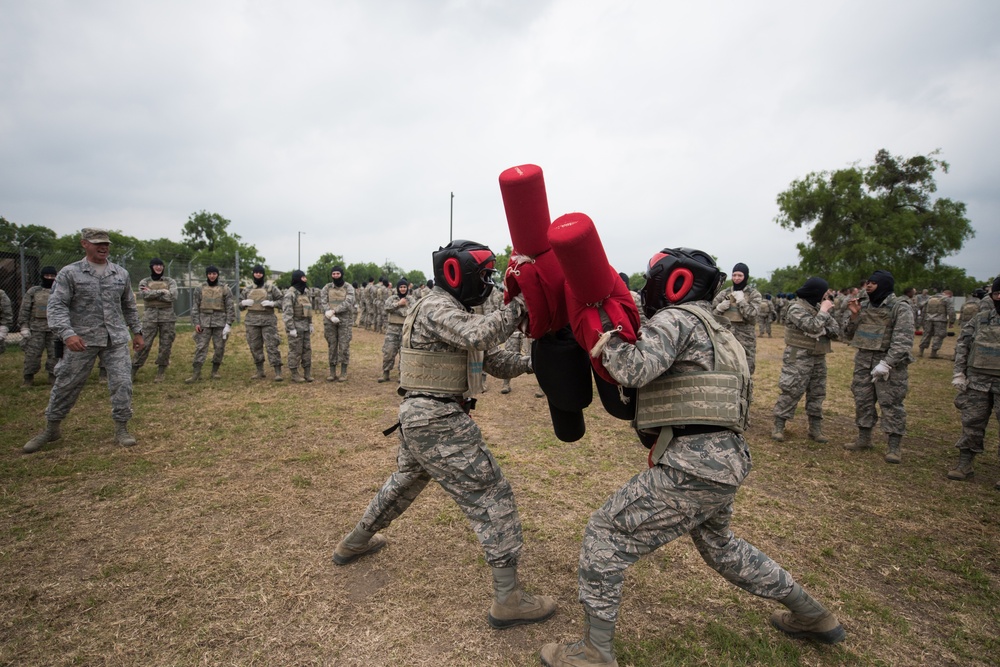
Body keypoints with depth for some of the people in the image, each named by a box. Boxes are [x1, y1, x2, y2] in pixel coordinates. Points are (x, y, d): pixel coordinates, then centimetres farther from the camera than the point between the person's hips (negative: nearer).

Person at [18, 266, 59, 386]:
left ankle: (53, 376, 12)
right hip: (36, 328, -1)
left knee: (54, 354, 2)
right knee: (32, 354, 0)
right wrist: (24, 327, -3)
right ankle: (28, 378, 11)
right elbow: (24, 310, 4)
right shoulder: (33, 291, 6)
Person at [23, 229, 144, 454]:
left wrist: (137, 331, 16)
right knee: (66, 385, 9)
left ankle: (121, 429, 10)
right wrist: (67, 333, -25)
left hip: (116, 339, 2)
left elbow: (129, 306, 16)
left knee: (122, 383, -3)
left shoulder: (121, 273, 7)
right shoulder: (69, 273, -4)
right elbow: (56, 306, -11)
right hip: (81, 340, -2)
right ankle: (51, 429, 28)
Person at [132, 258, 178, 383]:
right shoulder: (144, 282, 8)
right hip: (150, 316, 0)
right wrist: (162, 291, -12)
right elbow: (144, 294, -12)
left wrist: (152, 293, -8)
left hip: (167, 316, 0)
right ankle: (133, 371, 6)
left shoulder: (170, 281, 7)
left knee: (165, 345, 2)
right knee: (144, 344, -3)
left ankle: (161, 372, 12)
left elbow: (173, 296, -10)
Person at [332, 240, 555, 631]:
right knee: (491, 496, -5)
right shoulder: (436, 307, -14)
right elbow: (479, 336, -34)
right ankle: (508, 600, 3)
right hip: (439, 421, -10)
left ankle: (355, 542, 50)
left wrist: (530, 363, -2)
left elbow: (494, 361, 13)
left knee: (404, 481, 30)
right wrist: (518, 306, -24)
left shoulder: (457, 312, 15)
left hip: (418, 417, 10)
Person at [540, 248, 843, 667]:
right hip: (724, 462, 10)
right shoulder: (712, 331, 21)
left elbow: (636, 369, -25)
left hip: (691, 466, -10)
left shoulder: (677, 318, -8)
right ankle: (812, 616, 47)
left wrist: (602, 337, -10)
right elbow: (652, 381, 22)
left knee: (605, 535, 0)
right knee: (721, 547, 33)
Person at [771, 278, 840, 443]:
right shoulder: (796, 308, -13)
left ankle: (816, 429, 20)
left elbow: (836, 331, 9)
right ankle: (778, 427, 2)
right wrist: (823, 311, -14)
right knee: (791, 392, -7)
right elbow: (812, 327, -26)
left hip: (818, 357, 8)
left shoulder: (820, 307, 11)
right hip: (799, 357, -8)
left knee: (817, 393, 11)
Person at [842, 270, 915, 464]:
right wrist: (854, 316, -4)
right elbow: (849, 336, 12)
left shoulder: (900, 308, -9)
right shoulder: (864, 307, 9)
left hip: (890, 362, -6)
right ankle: (864, 438, 25)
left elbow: (903, 340, -18)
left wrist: (886, 363, -25)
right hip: (864, 360, 6)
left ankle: (894, 446, 7)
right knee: (862, 400, 12)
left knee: (891, 403, -2)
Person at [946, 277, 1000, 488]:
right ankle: (964, 464, 20)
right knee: (972, 423, 10)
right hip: (977, 381, 3)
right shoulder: (980, 319, 6)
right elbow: (962, 344, 9)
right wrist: (958, 372, 2)